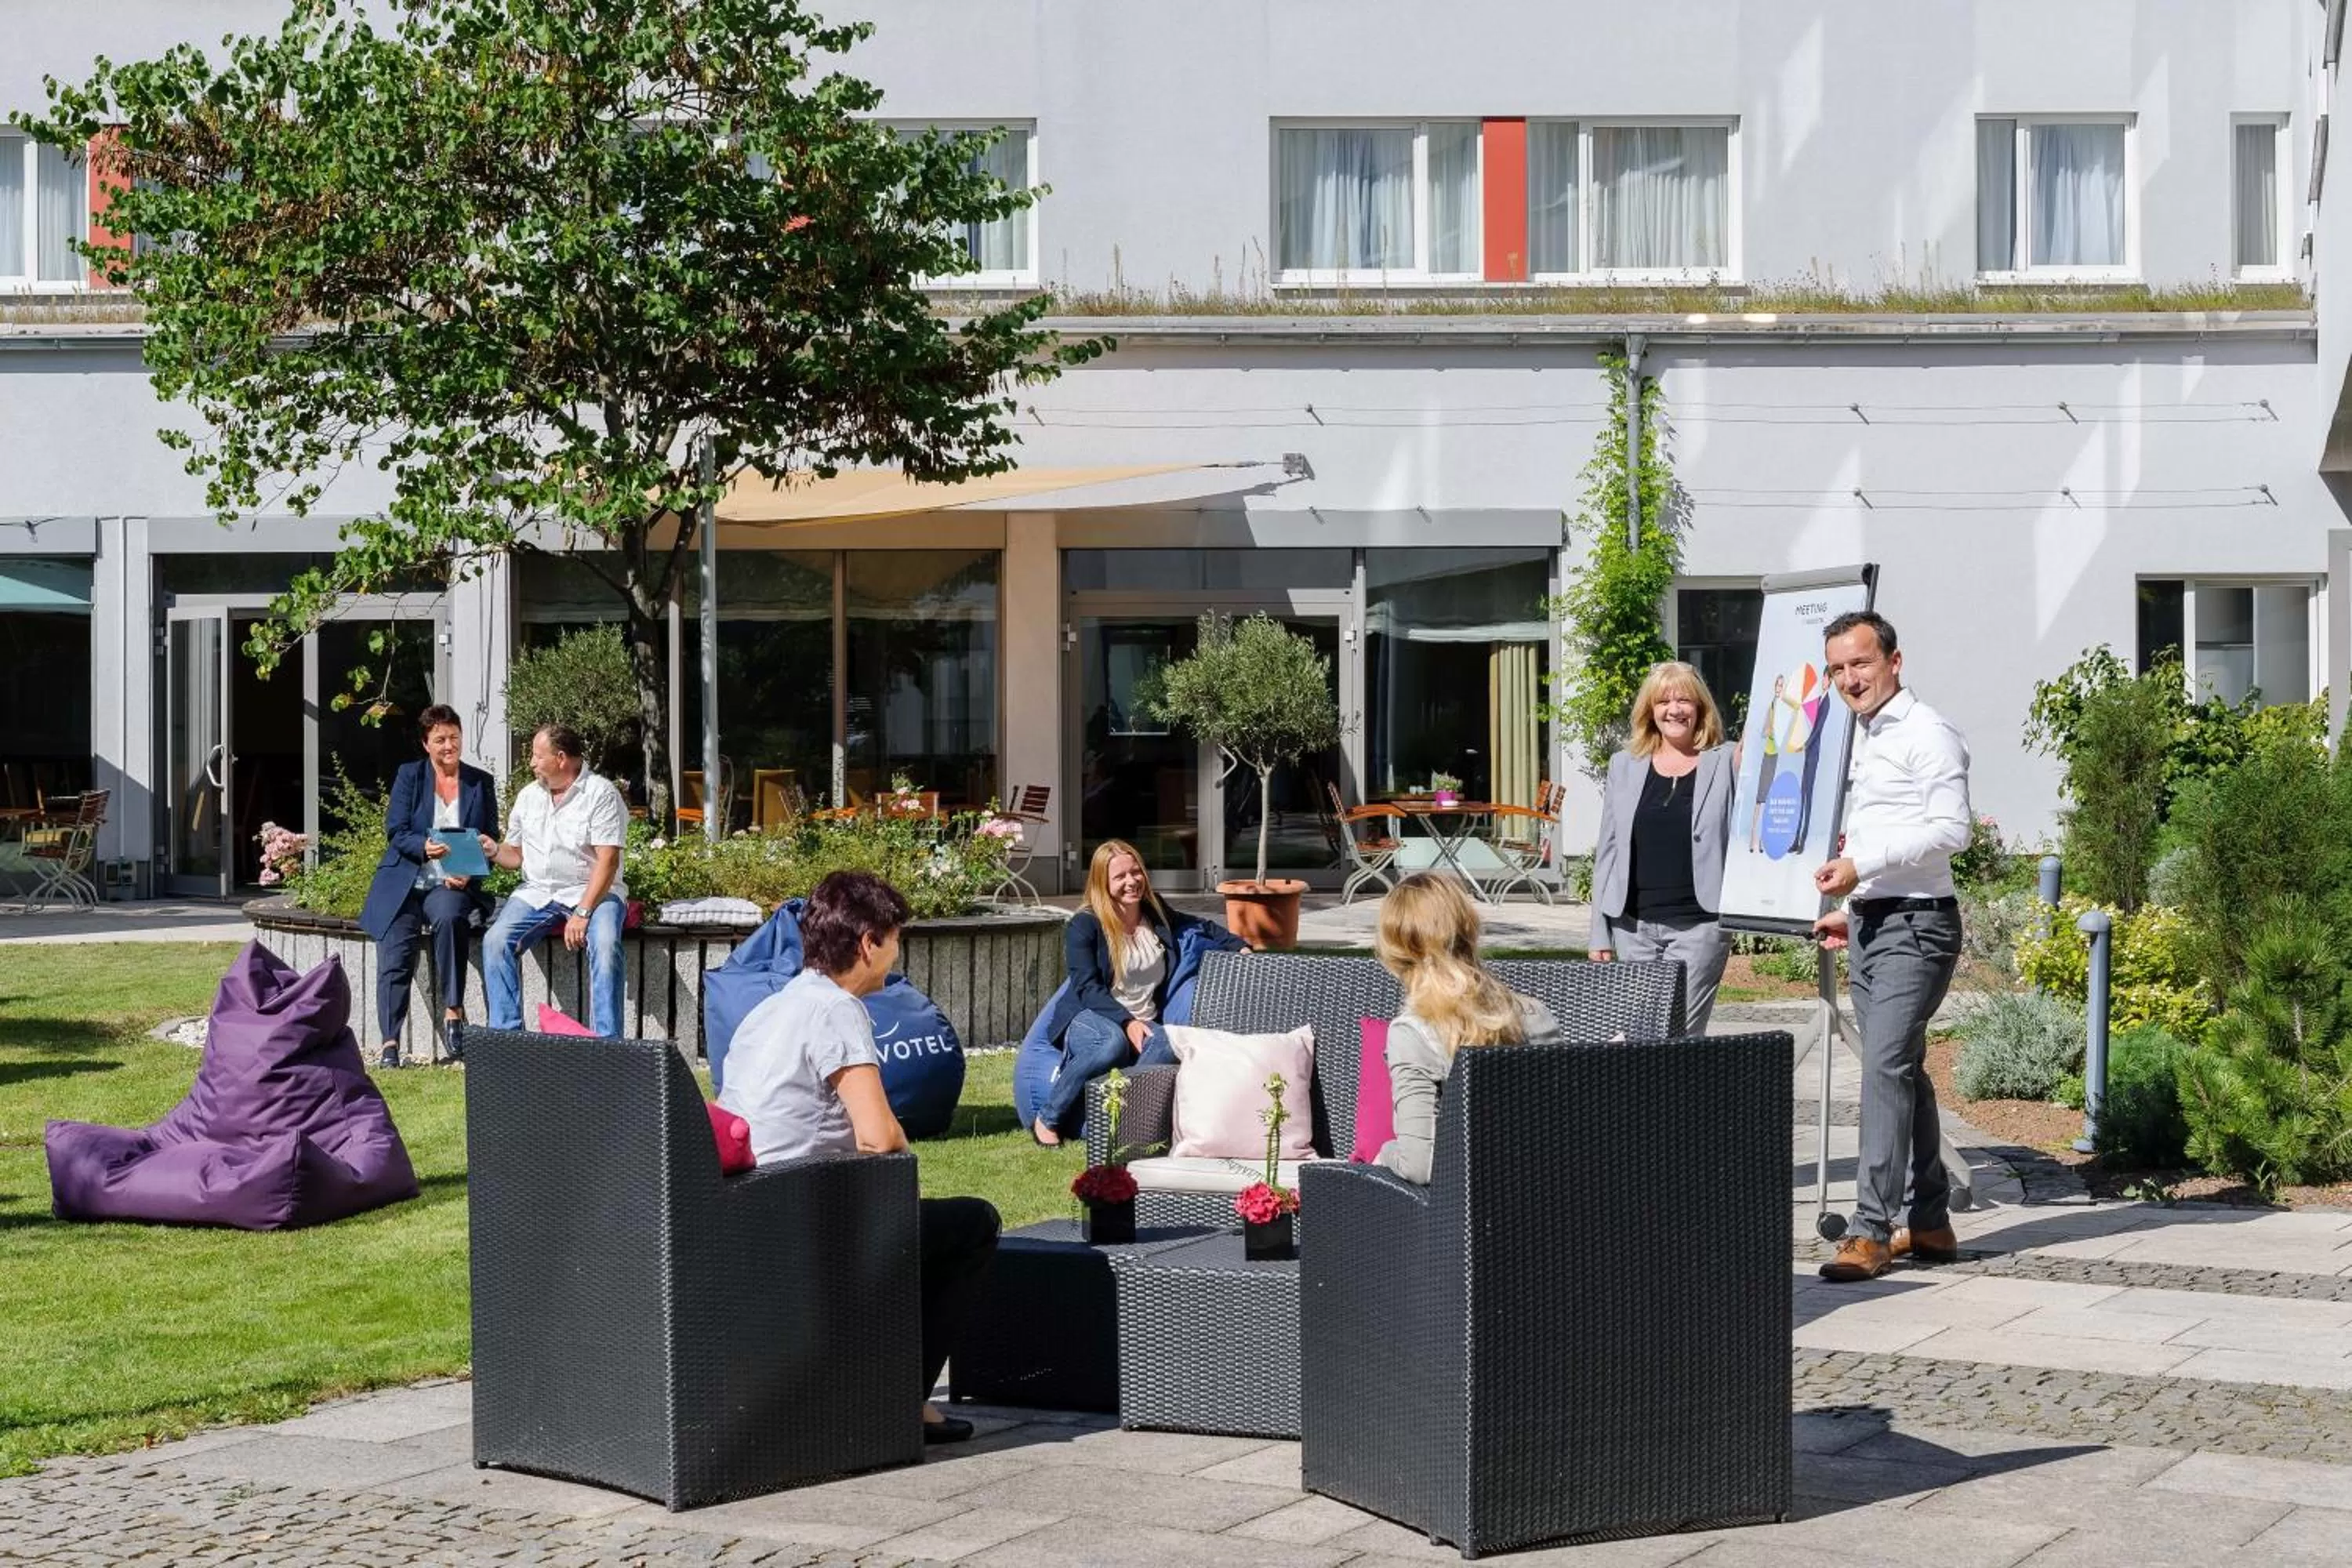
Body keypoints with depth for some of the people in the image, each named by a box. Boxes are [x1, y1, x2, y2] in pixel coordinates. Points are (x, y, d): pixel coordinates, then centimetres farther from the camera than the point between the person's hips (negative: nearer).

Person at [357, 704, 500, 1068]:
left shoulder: (482, 783, 12)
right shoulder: (409, 776, 9)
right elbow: (396, 833, 1)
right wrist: (425, 847, -22)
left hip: (452, 886, 0)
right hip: (404, 883, 0)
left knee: (449, 916, -34)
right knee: (394, 955, -18)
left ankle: (453, 1011, -28)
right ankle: (389, 1042, -17)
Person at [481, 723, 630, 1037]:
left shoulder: (601, 794, -7)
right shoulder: (528, 796, 13)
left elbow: (607, 861, -15)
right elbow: (517, 856, 19)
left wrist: (582, 913, -24)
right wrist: (494, 851, -5)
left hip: (592, 891, -5)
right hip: (537, 892, 5)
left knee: (605, 944, -34)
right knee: (496, 941, -20)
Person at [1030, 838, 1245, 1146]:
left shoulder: (1158, 916, 15)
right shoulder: (1084, 926, -3)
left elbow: (1203, 927, 32)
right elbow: (1087, 988, -11)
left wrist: (1241, 947, 17)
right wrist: (1126, 1021, -23)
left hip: (1142, 1024, 4)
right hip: (1088, 1019, -4)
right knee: (1113, 1042, -41)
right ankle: (1047, 1118, -25)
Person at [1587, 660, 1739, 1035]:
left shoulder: (1728, 763, 4)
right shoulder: (1624, 766, 13)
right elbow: (1608, 853, 13)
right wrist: (1600, 934, 9)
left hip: (1699, 924, -4)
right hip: (1633, 926, 4)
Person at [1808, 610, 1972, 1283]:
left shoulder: (1928, 734, -9)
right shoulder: (1858, 740, 18)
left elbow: (1950, 830, -17)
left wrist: (1862, 866, -21)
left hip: (1915, 925, -9)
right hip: (1868, 925, 9)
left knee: (1886, 1065, -15)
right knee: (1904, 1071, 12)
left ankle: (1872, 1229, -17)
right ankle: (1930, 1223, 18)